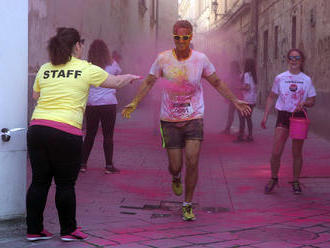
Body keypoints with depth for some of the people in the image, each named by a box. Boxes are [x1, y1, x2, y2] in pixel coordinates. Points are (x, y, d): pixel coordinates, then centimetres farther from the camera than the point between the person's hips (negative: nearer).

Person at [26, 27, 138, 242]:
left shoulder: (44, 70, 12)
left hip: (37, 127, 4)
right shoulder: (87, 70, 1)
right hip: (66, 132, -4)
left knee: (39, 181, 11)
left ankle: (34, 230, 17)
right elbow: (117, 83, 15)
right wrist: (130, 77, 35)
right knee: (65, 184, 6)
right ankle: (68, 230, 17)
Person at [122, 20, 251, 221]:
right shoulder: (163, 59, -4)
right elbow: (149, 82, 6)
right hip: (170, 120, 0)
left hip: (194, 118, 0)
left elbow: (217, 83, 11)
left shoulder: (201, 59, -2)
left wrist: (235, 101, 9)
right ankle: (176, 178, 41)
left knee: (192, 161, -12)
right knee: (175, 165, 1)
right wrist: (134, 103, -4)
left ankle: (188, 205, 6)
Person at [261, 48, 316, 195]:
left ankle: (295, 181, 20)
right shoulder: (280, 78, 3)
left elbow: (312, 102, 7)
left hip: (299, 117, 0)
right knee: (276, 152, -6)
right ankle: (273, 179, 15)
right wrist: (265, 116, 5)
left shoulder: (306, 80, 3)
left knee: (297, 153, 6)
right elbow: (271, 97, 11)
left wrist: (304, 102, -15)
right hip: (283, 116, 0)